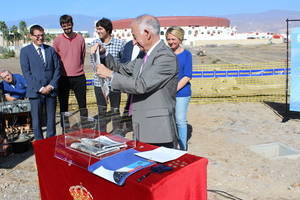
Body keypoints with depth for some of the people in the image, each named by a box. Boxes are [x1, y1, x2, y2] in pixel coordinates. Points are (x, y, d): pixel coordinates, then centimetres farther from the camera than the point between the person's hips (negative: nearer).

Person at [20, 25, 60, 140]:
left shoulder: (50, 50, 11)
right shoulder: (25, 51, 2)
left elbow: (57, 69, 7)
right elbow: (26, 72, -4)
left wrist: (51, 85, -6)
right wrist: (40, 88, -11)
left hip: (51, 90, 3)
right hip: (35, 91, -2)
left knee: (51, 119, 8)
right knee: (36, 120, 3)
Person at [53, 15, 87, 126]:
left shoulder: (80, 38, 4)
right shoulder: (57, 40, 0)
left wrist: (79, 69, 11)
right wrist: (60, 73, 4)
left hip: (79, 77, 1)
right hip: (63, 77, -1)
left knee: (83, 105, 6)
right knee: (63, 106, 7)